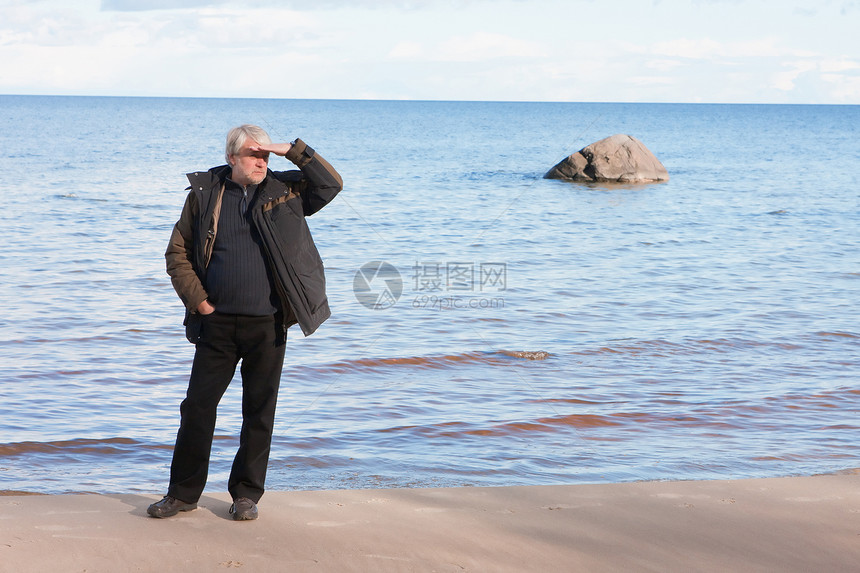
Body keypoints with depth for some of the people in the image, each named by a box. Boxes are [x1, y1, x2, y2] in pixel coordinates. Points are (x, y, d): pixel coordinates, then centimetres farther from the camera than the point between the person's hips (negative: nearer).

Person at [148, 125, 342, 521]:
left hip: (267, 324, 0)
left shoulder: (284, 191, 5)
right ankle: (183, 492, 16)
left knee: (259, 411, 6)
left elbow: (332, 185, -2)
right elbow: (177, 253, 7)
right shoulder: (204, 194, 3)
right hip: (217, 323, 0)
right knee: (197, 406, 3)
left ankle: (246, 495, 18)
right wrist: (196, 299, -3)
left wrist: (294, 151, -8)